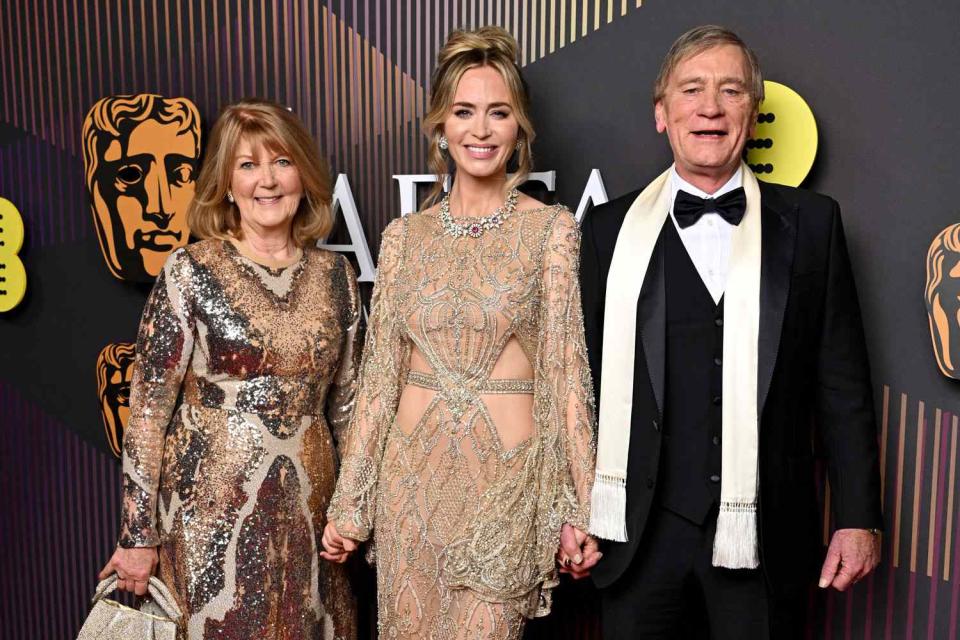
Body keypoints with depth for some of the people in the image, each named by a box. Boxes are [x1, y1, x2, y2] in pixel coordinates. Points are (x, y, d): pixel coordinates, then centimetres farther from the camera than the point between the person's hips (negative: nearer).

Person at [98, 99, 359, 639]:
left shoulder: (335, 275, 3)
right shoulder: (190, 272, -8)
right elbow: (148, 408, -8)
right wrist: (138, 535, -7)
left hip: (308, 507, 4)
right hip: (210, 504, -3)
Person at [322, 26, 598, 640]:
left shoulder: (552, 230, -3)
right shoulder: (405, 237, 4)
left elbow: (566, 373, -4)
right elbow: (380, 375, 6)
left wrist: (580, 509, -5)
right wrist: (347, 502, 6)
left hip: (506, 475, -2)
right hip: (412, 474, 3)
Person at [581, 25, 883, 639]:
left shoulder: (810, 222, 3)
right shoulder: (612, 229, 2)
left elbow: (843, 381, 3)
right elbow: (586, 379, 4)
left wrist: (859, 517, 1)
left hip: (766, 537, 0)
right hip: (641, 535, 0)